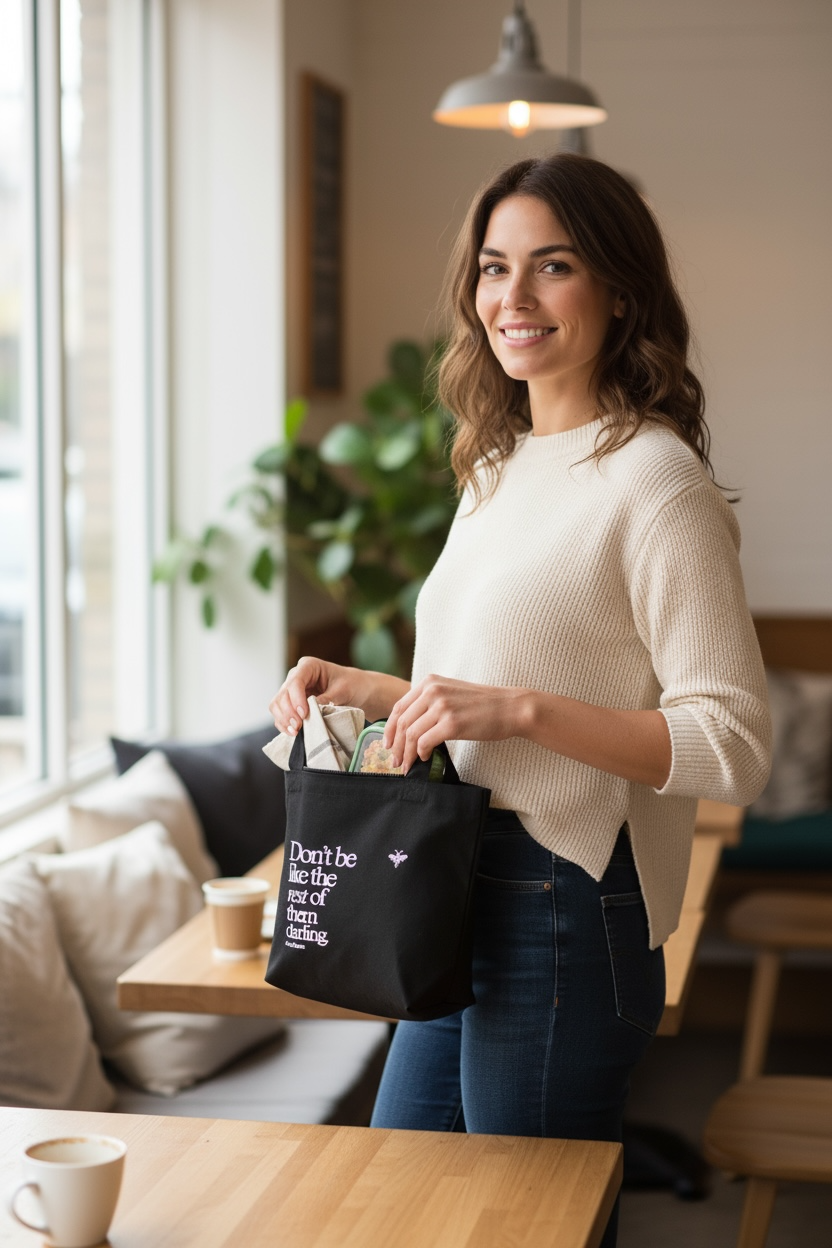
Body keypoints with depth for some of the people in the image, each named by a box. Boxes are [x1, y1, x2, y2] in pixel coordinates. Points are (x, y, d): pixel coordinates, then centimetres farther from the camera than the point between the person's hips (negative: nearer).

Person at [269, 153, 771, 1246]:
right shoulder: (500, 469, 13)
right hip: (464, 906, 9)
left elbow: (735, 745, -20)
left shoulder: (654, 481, -14)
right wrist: (364, 692, 8)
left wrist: (518, 708, -26)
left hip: (566, 914, -9)